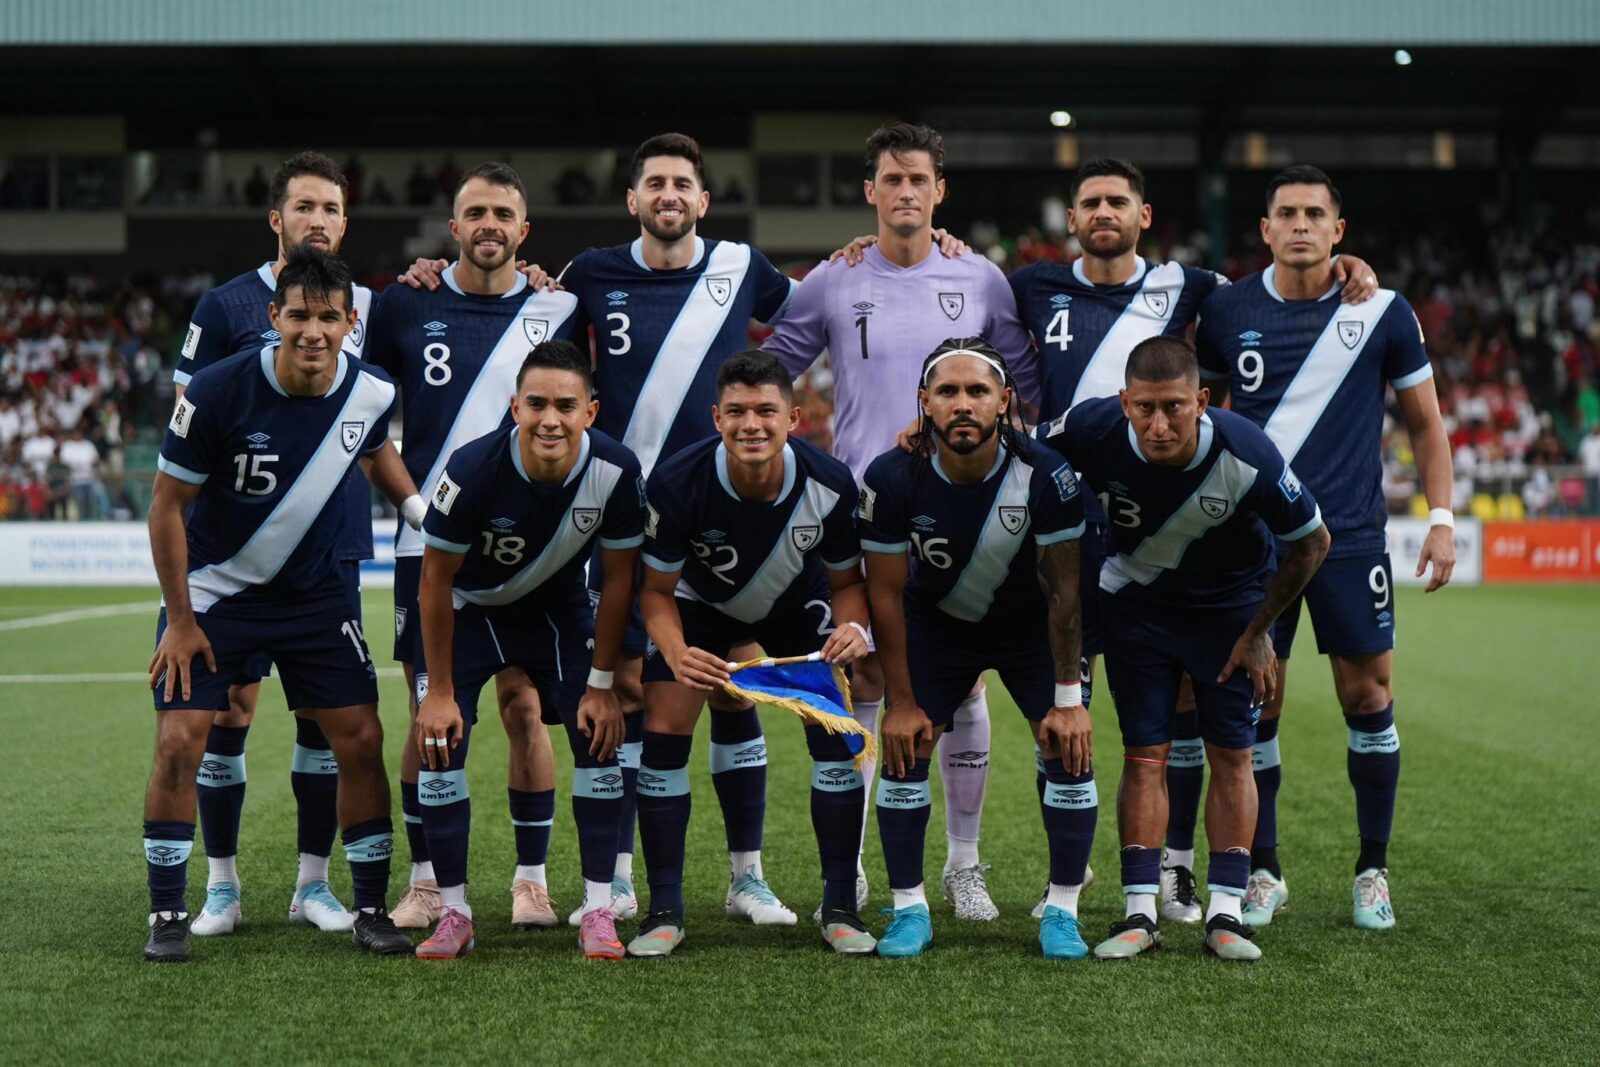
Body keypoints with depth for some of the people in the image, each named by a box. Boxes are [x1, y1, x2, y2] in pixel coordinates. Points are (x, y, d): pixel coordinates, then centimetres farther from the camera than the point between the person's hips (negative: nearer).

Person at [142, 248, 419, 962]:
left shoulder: (371, 394, -11)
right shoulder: (218, 392, -23)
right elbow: (167, 505, -12)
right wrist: (180, 621, -10)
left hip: (315, 594, 3)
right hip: (213, 591, -3)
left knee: (360, 741, -3)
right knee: (179, 742, -11)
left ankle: (370, 909, 11)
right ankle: (167, 916, 3)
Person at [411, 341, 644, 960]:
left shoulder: (615, 471, -26)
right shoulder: (474, 468, -32)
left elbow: (618, 578, -11)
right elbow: (436, 579, -20)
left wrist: (602, 685, -10)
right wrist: (439, 692, -16)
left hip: (559, 611, 2)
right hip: (469, 610, -2)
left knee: (600, 738, -11)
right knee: (439, 744, -14)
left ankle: (598, 911, -2)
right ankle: (454, 914, -1)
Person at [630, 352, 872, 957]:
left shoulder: (829, 486, -29)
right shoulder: (676, 485, -33)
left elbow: (847, 580, -11)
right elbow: (657, 590, -20)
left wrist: (852, 627, -34)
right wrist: (676, 653, -40)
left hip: (798, 602, 1)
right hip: (701, 600, -1)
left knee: (838, 734, -13)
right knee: (663, 733, -15)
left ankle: (840, 908, 0)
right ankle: (664, 911, -3)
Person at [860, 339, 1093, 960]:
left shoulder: (1044, 475, -30)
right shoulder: (893, 478, -26)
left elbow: (1064, 591, -20)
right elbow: (886, 594, -14)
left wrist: (1068, 699, -17)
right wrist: (902, 701, -12)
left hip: (1030, 623, -1)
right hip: (937, 622, 1)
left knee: (1070, 748, -11)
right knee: (903, 747, -8)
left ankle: (1062, 912, 2)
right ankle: (909, 910, 5)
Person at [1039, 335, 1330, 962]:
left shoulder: (1245, 456, -32)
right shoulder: (1093, 430, -30)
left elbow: (1312, 541, -14)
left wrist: (1259, 631, -8)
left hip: (1229, 604, -1)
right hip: (1136, 600, 1)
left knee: (1231, 756, -2)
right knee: (1144, 755, -3)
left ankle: (1224, 912, 4)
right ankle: (1140, 912, 1)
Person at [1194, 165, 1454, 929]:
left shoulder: (1382, 313, 1)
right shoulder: (1227, 313, 3)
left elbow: (1424, 421, 9)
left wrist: (1441, 515, 0)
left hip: (1351, 537, -1)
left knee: (1368, 697, 1)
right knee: (1254, 703, 1)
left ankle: (1373, 871, 16)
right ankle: (1264, 872, 15)